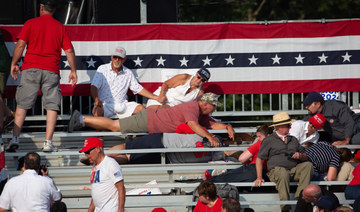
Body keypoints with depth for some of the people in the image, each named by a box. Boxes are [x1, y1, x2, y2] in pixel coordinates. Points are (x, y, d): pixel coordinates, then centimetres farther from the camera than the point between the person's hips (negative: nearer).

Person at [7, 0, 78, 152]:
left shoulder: (30, 23, 4)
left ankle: (15, 139, -5)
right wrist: (73, 71, 12)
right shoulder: (60, 27, 8)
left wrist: (14, 64, 5)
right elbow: (69, 50, 5)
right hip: (51, 71, 0)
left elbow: (20, 44, -3)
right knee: (52, 107, 3)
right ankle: (48, 142, -4)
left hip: (30, 68, 0)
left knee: (22, 105, 4)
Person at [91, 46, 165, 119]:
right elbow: (94, 86, -5)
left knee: (141, 108, -19)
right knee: (98, 111, -37)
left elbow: (138, 89, 17)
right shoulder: (102, 69, 4)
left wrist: (156, 97, 7)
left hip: (122, 104, 3)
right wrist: (96, 100, -26)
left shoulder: (128, 73, 13)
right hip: (105, 104, -3)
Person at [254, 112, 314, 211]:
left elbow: (305, 157, 26)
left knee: (308, 165, -25)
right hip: (276, 169, -4)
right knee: (283, 173, -39)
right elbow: (259, 158, 7)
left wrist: (300, 155, 0)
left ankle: (298, 198, -35)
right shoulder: (269, 140, 13)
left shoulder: (293, 140, 27)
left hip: (294, 169, 4)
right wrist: (259, 177, -5)